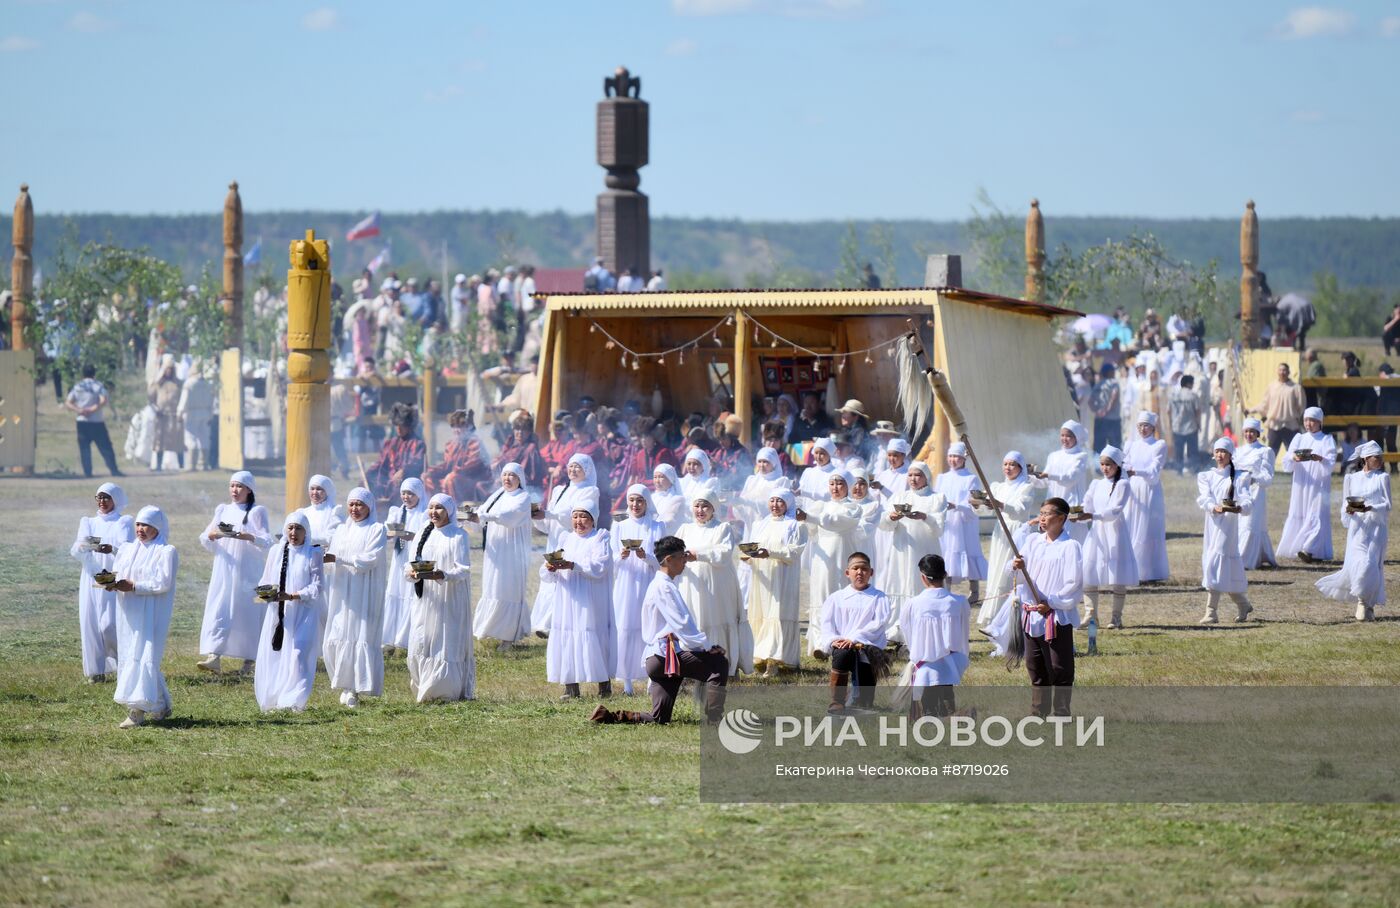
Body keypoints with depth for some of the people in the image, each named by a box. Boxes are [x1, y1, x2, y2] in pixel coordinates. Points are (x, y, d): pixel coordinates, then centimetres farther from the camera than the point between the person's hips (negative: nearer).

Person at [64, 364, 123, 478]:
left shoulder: (77, 387, 7)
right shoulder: (98, 386, 0)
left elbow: (67, 403, -1)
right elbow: (103, 401, -15)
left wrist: (78, 410, -13)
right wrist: (93, 409, -14)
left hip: (82, 422, 2)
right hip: (97, 422, -2)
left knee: (84, 448, 4)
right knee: (105, 447, 0)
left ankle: (87, 472, -5)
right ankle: (113, 470, -7)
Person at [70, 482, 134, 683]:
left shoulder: (124, 523, 5)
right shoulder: (88, 523, 15)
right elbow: (75, 551, 3)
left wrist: (112, 549, -34)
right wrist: (82, 547, -22)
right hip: (91, 581, 4)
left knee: (110, 625, -12)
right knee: (90, 624, -4)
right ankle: (96, 670, 1)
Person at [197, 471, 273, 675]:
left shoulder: (257, 512, 1)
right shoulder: (223, 511, 13)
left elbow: (267, 542, -8)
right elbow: (205, 541, 10)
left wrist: (248, 537, -26)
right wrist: (211, 535, -13)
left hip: (248, 573, -3)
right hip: (223, 573, 3)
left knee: (248, 614, 0)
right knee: (218, 612, -9)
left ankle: (249, 660, 11)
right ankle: (214, 657, -17)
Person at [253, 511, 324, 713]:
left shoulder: (313, 554, -1)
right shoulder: (275, 552, 11)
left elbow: (317, 587, -6)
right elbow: (265, 581, 15)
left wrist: (292, 596, -18)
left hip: (303, 614, -4)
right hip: (278, 614, 4)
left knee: (298, 655, -15)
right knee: (272, 656, 2)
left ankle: (294, 700, -16)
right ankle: (271, 700, 15)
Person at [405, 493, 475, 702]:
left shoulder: (459, 536, -4)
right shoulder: (423, 534, 12)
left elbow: (463, 569, -12)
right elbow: (413, 562, 10)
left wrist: (442, 575, -29)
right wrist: (410, 572, -14)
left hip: (449, 599, -5)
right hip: (425, 600, 5)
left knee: (447, 644, -5)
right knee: (420, 645, 1)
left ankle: (445, 691, 3)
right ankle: (425, 689, 12)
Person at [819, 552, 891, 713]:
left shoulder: (879, 598, 9)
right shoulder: (836, 598, 15)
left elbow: (879, 623, -6)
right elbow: (826, 623, 5)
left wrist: (854, 639, -19)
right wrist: (833, 640, -17)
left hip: (868, 648, -1)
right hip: (841, 646, 1)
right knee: (842, 653, -38)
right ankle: (837, 701, -27)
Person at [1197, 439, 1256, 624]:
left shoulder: (1240, 477, 6)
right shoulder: (1206, 476, 13)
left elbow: (1247, 500, -7)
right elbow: (1203, 498, -4)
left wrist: (1239, 508, -31)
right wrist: (1215, 508, -26)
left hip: (1229, 524, -4)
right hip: (1212, 523, 4)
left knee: (1216, 563, -15)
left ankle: (1212, 612, -18)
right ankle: (1243, 605, 27)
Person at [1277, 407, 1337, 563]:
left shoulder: (1327, 440, 4)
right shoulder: (1299, 439, 12)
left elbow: (1330, 465, -9)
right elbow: (1287, 466, 5)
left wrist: (1319, 459, -30)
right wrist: (1293, 458, -18)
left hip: (1319, 486, -3)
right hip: (1301, 485, 3)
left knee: (1315, 516, -12)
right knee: (1298, 516, 0)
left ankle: (1310, 550, -19)